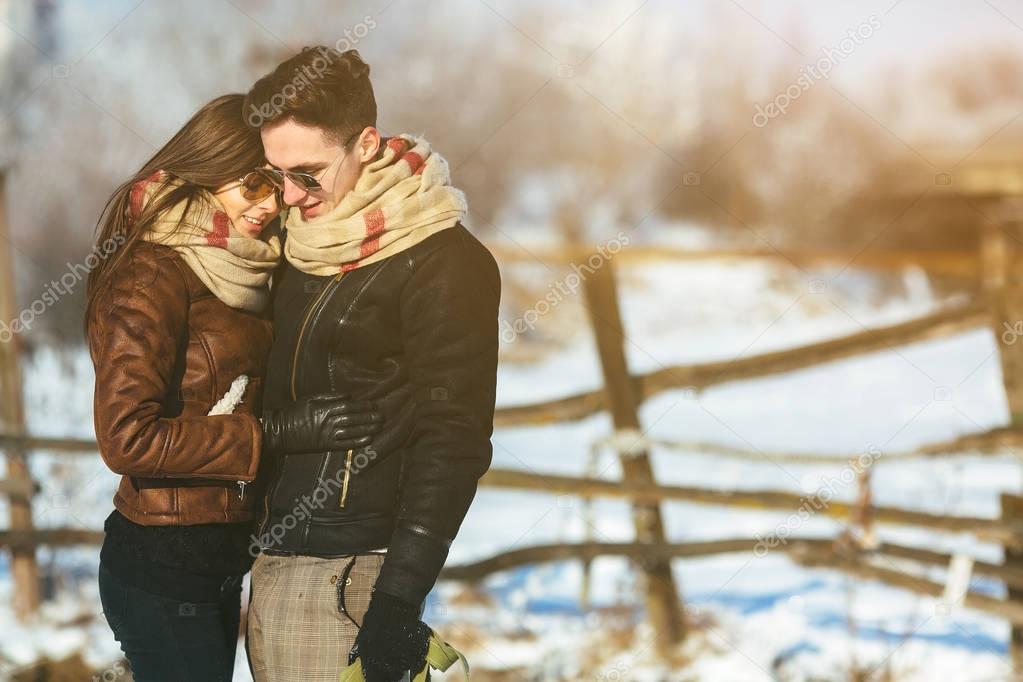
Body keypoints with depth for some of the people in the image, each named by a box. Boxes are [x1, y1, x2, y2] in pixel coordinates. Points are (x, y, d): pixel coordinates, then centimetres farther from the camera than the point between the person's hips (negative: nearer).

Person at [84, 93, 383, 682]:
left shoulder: (236, 269, 12)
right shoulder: (154, 274, -14)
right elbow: (127, 437, -21)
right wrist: (275, 432, -22)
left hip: (220, 560, 9)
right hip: (161, 568, -9)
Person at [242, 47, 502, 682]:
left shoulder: (445, 263, -11)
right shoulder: (303, 247, 13)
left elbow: (453, 440, -15)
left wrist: (399, 598, -19)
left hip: (350, 579, -7)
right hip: (274, 558, 7)